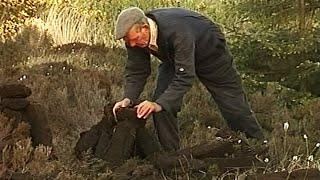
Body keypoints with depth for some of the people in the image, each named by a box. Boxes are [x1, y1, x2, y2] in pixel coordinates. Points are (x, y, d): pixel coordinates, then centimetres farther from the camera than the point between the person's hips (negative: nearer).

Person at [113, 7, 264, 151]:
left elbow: (185, 76, -46)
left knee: (234, 106, 4)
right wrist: (128, 99, -35)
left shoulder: (177, 30, -45)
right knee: (161, 101, -13)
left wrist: (160, 104, -54)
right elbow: (136, 71, -17)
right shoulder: (135, 36, -26)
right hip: (174, 59, 5)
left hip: (210, 51, -5)